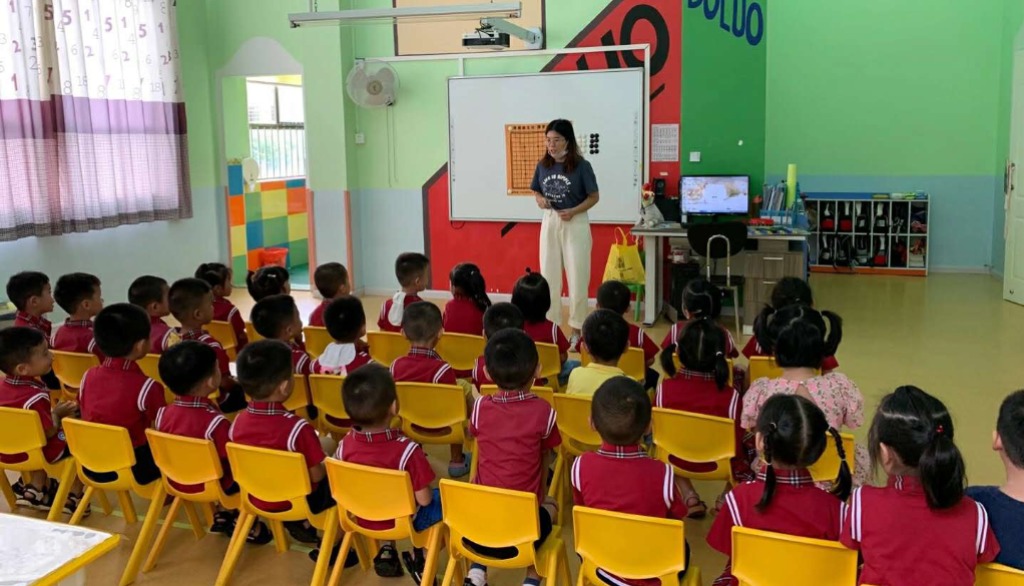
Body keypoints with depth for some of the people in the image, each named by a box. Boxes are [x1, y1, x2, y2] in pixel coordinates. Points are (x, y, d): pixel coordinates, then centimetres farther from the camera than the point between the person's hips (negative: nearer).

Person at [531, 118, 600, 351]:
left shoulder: (581, 166, -11)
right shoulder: (543, 165, 1)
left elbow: (594, 197, -6)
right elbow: (536, 191, 14)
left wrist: (573, 211, -20)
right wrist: (540, 199, -9)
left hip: (575, 223, -4)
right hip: (549, 222, 4)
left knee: (577, 278, 2)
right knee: (548, 277, 8)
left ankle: (576, 328, 13)